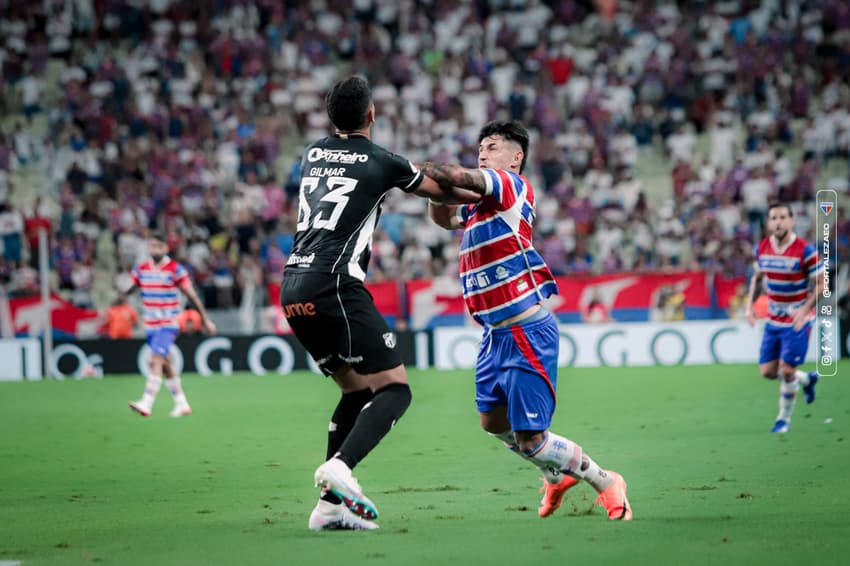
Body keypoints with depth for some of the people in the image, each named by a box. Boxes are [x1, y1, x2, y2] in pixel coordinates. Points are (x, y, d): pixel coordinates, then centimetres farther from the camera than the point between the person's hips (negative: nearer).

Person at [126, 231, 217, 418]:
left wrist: (205, 320, 0)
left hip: (168, 324, -6)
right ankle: (182, 404, 22)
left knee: (156, 360, -20)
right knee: (165, 364, 11)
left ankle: (146, 404, -27)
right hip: (150, 324, 6)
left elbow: (192, 295, -4)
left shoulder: (175, 269, -8)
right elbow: (128, 291, 9)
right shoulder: (142, 270, 5)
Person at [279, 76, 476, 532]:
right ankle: (340, 466, -28)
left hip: (293, 287, 7)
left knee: (358, 391, 16)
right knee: (394, 389, -4)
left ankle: (330, 504, 5)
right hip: (334, 285, -7)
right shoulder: (380, 162, 1)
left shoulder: (313, 153, 18)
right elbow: (442, 191, 18)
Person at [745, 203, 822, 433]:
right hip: (773, 320, 5)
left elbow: (821, 283, -12)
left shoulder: (805, 250, -17)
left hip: (796, 322, -5)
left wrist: (804, 310, -22)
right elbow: (757, 276, 17)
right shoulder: (762, 248, 0)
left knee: (786, 370, -10)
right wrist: (750, 304, 5)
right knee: (768, 371, 4)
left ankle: (784, 419, 10)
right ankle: (807, 379, 33)